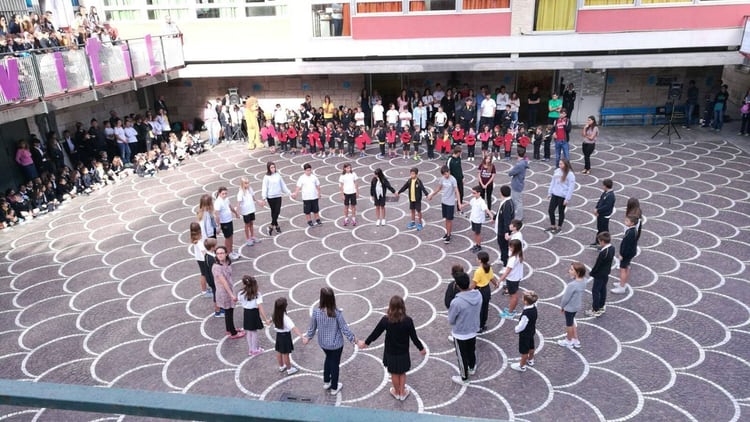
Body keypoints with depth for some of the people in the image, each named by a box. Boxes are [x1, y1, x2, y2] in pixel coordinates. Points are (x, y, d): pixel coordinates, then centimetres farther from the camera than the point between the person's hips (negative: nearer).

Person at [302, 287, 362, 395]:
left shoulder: (316, 312, -20)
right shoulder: (337, 313, -27)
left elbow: (312, 328, -5)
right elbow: (344, 329, -19)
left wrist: (308, 338, 16)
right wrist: (355, 341, -6)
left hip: (323, 343, 3)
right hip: (336, 344, -3)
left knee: (328, 358, 32)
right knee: (335, 363, 19)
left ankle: (326, 382, 46)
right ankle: (334, 388, 37)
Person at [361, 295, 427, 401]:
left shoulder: (385, 320, -21)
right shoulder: (408, 320, -22)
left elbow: (375, 333, -9)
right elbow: (414, 337, -12)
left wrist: (366, 343, 8)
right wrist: (421, 348, 5)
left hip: (390, 352, 0)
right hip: (403, 352, 0)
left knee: (394, 373, 23)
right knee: (402, 372, 24)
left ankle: (397, 392, 43)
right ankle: (402, 393, 39)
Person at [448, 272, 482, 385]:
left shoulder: (456, 302, -35)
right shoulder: (478, 294, -17)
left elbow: (450, 320, -18)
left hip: (460, 334, -5)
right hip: (473, 330, 5)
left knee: (462, 356, 18)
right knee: (472, 351, 30)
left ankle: (464, 378, 39)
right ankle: (472, 368, 55)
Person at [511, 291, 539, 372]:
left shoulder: (526, 313, -37)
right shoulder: (534, 308, -13)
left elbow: (522, 325, -28)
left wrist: (516, 329, -8)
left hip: (525, 334, -8)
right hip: (532, 331, 8)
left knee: (524, 351, 11)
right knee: (531, 347, 27)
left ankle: (522, 366, 29)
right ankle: (530, 361, 50)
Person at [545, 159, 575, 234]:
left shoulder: (570, 174, -16)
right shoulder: (557, 171, 2)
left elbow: (571, 187, -16)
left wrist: (567, 199, -16)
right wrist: (549, 192, 12)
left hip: (563, 197, -6)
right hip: (555, 194, 6)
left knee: (561, 212, 9)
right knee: (550, 210, 9)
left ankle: (559, 227, 28)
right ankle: (553, 226, 28)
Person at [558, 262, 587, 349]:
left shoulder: (572, 285, -35)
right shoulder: (583, 281, -12)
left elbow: (566, 298, -24)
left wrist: (562, 307, -5)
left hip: (569, 307, -7)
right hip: (577, 305, 7)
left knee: (569, 324, 17)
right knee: (572, 322, 29)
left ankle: (568, 341, 39)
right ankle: (576, 340, 42)